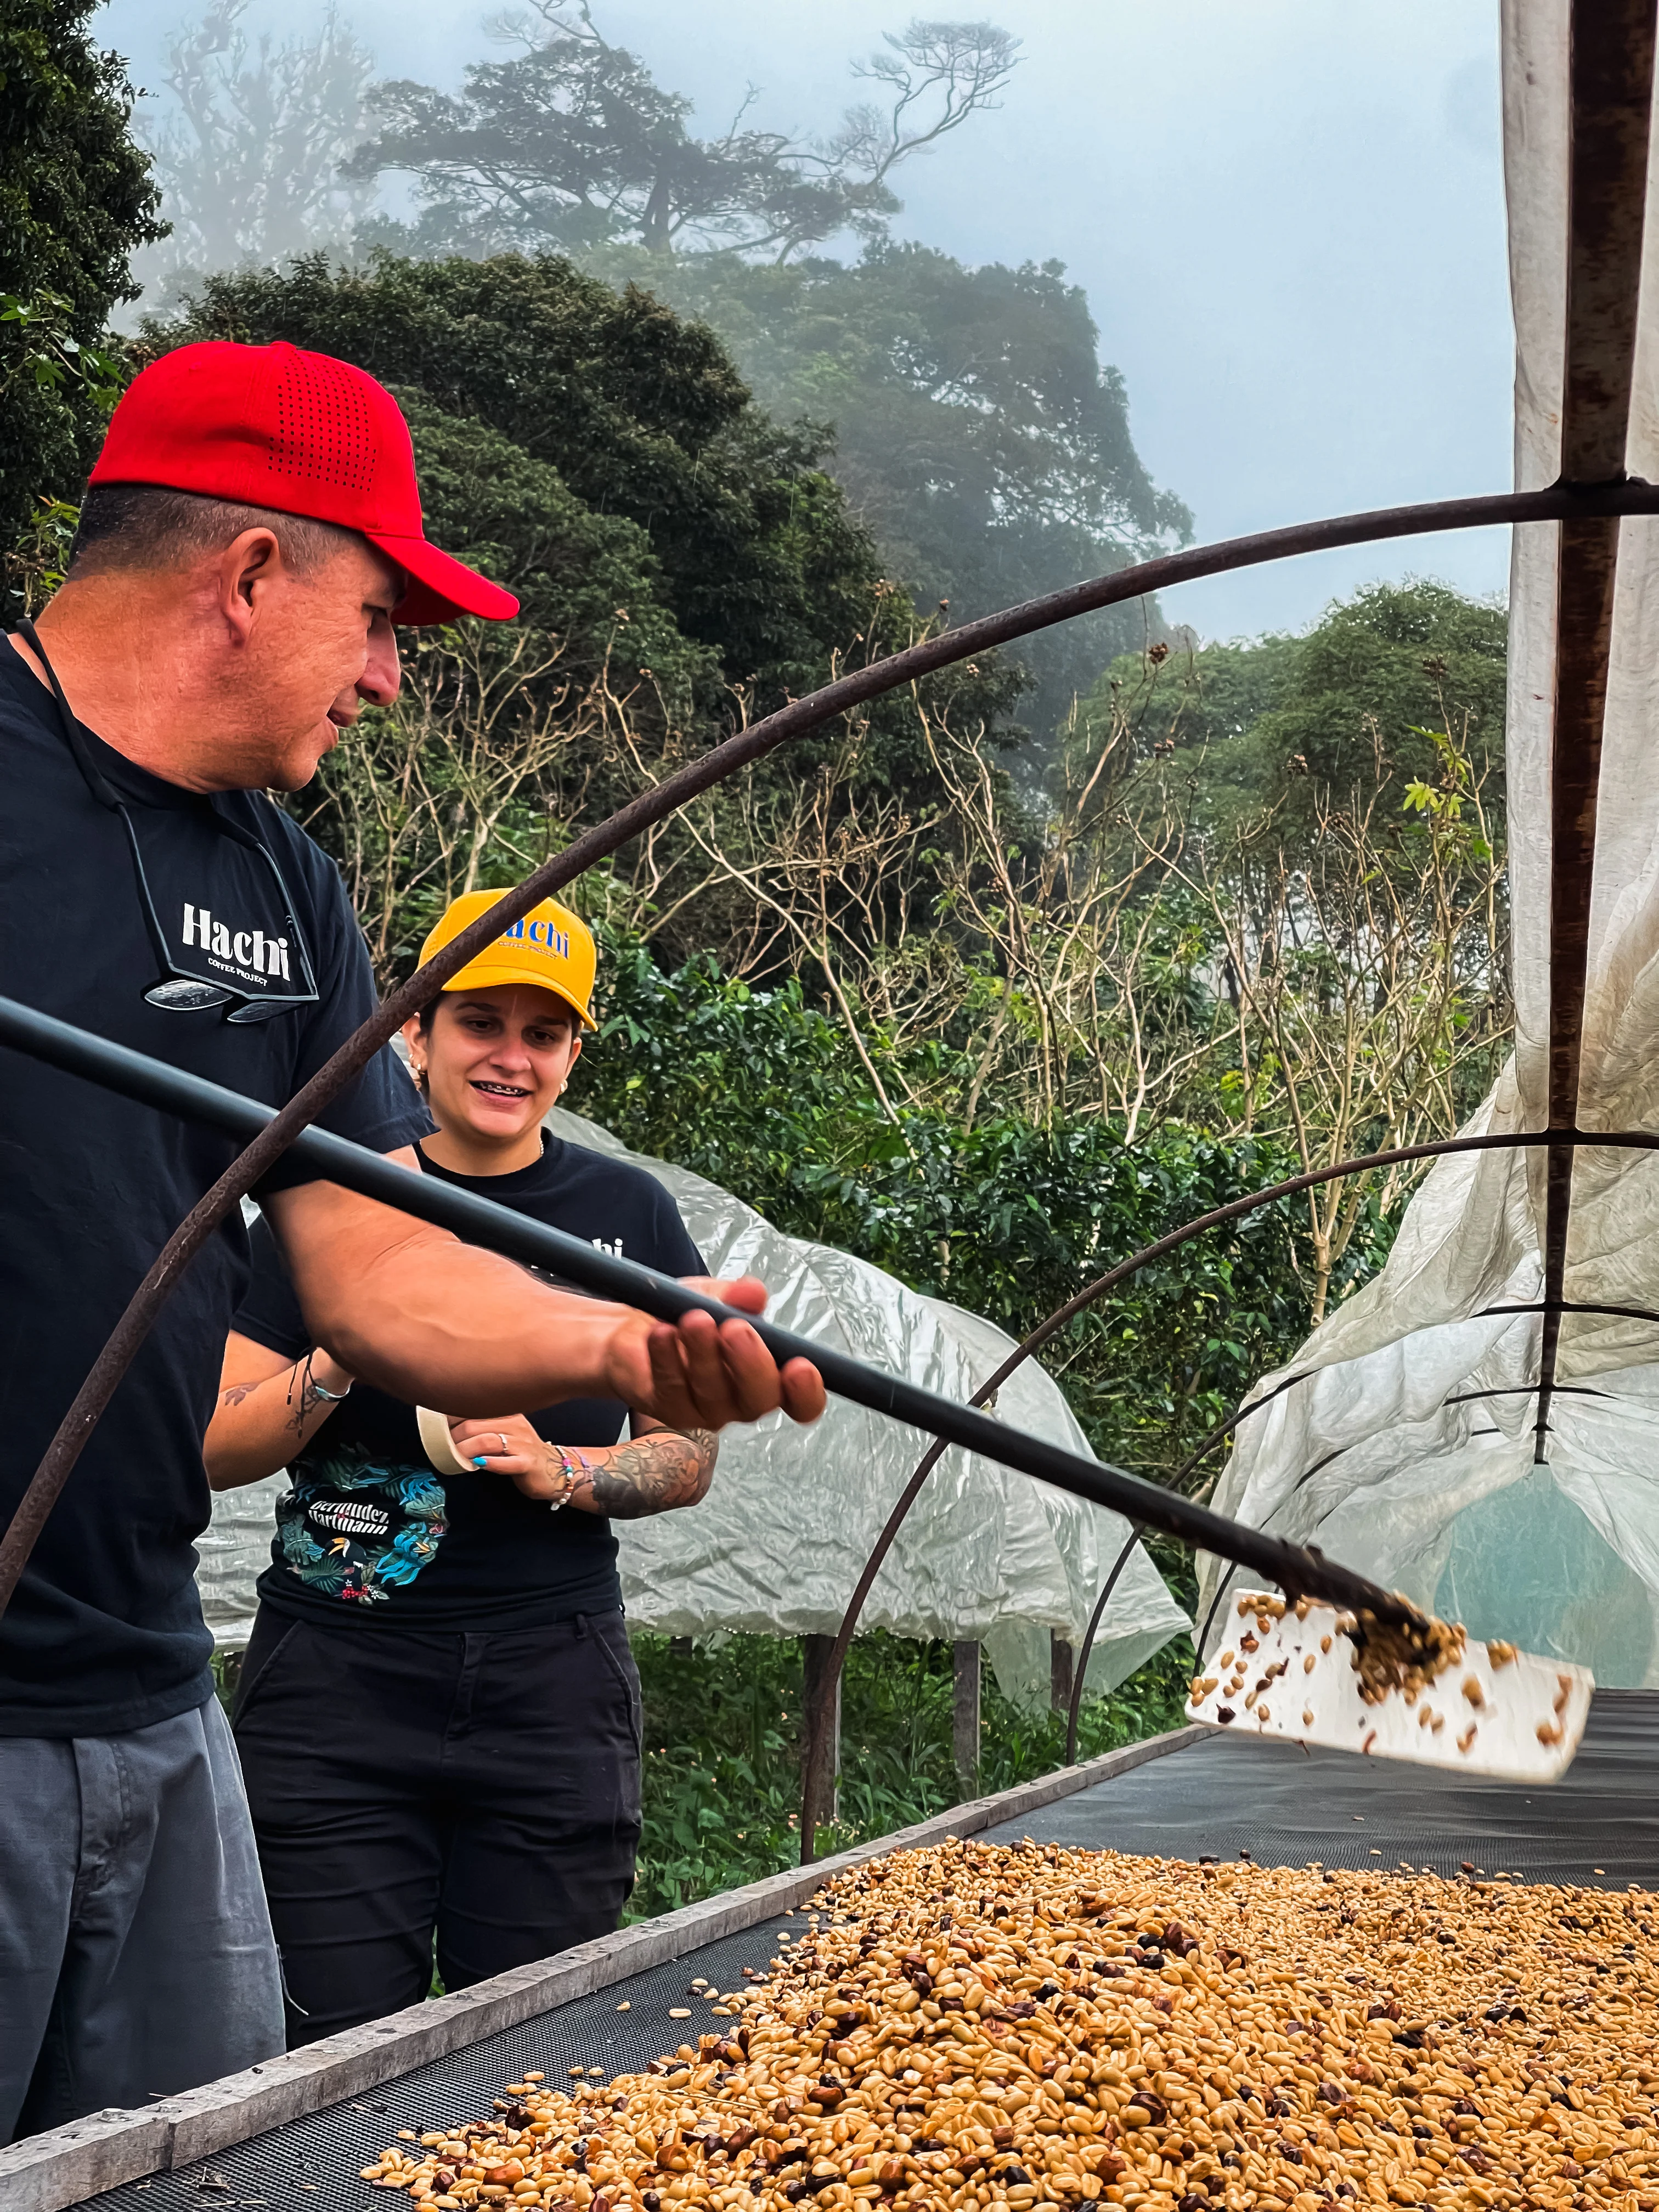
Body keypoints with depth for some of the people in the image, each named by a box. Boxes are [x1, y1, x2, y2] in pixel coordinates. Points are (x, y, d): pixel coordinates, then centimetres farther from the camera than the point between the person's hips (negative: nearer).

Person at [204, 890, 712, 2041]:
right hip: (342, 1676, -1)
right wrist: (344, 1358, -15)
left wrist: (560, 1469, -9)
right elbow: (218, 1450, 2)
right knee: (346, 2050, -3)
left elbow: (688, 1457, 9)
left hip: (554, 1681, 1)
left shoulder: (628, 1213, 7)